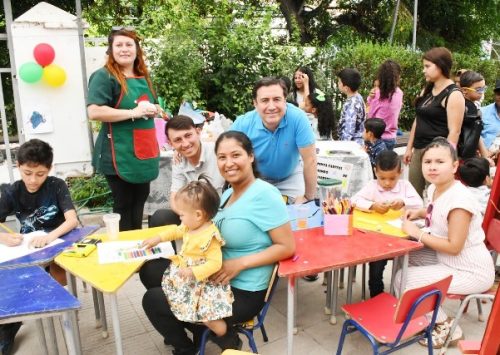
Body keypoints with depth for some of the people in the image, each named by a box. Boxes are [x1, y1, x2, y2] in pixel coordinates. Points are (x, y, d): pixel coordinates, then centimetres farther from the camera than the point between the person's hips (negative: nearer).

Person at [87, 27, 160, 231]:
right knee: (124, 204, 1)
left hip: (144, 153, 8)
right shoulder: (104, 76, -11)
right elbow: (94, 112, -24)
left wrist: (152, 110, 6)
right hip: (120, 155, -8)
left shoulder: (143, 77, 14)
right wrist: (132, 113, -21)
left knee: (140, 200, 17)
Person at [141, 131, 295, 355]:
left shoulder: (265, 194, -19)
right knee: (151, 271, 9)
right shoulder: (228, 194, 8)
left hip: (243, 293, -9)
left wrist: (240, 264, -24)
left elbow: (287, 247, -19)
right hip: (215, 279, 9)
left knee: (153, 301, -8)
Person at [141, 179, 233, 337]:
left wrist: (193, 272, -34)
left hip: (201, 279, -10)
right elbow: (176, 231, 21)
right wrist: (158, 238, 19)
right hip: (184, 270, 10)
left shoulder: (209, 237, -28)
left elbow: (215, 263, -30)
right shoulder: (190, 226, 0)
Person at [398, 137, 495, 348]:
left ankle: (446, 326, 7)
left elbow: (454, 246, -27)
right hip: (447, 259, 9)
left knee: (403, 280, -11)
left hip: (471, 272, -9)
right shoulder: (435, 188, -2)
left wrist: (417, 233, -21)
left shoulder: (459, 199, -29)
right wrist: (419, 213, 2)